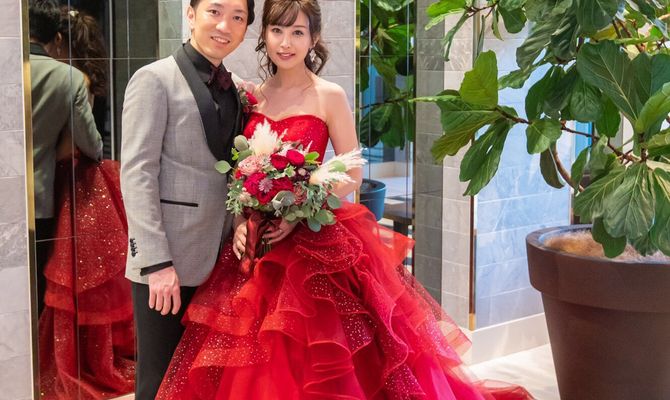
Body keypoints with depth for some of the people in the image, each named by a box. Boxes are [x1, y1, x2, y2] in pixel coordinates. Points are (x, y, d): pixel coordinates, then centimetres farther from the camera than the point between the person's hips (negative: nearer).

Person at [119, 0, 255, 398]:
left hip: (219, 260, 6)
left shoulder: (234, 88, 14)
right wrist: (157, 262, -17)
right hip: (169, 261, -6)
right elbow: (137, 173, -11)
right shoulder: (155, 79, -5)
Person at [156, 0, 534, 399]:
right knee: (257, 368, 7)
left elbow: (352, 176, -6)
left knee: (321, 363, -3)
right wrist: (240, 221, -5)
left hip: (315, 240, -4)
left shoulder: (330, 96, -5)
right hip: (256, 241, 4)